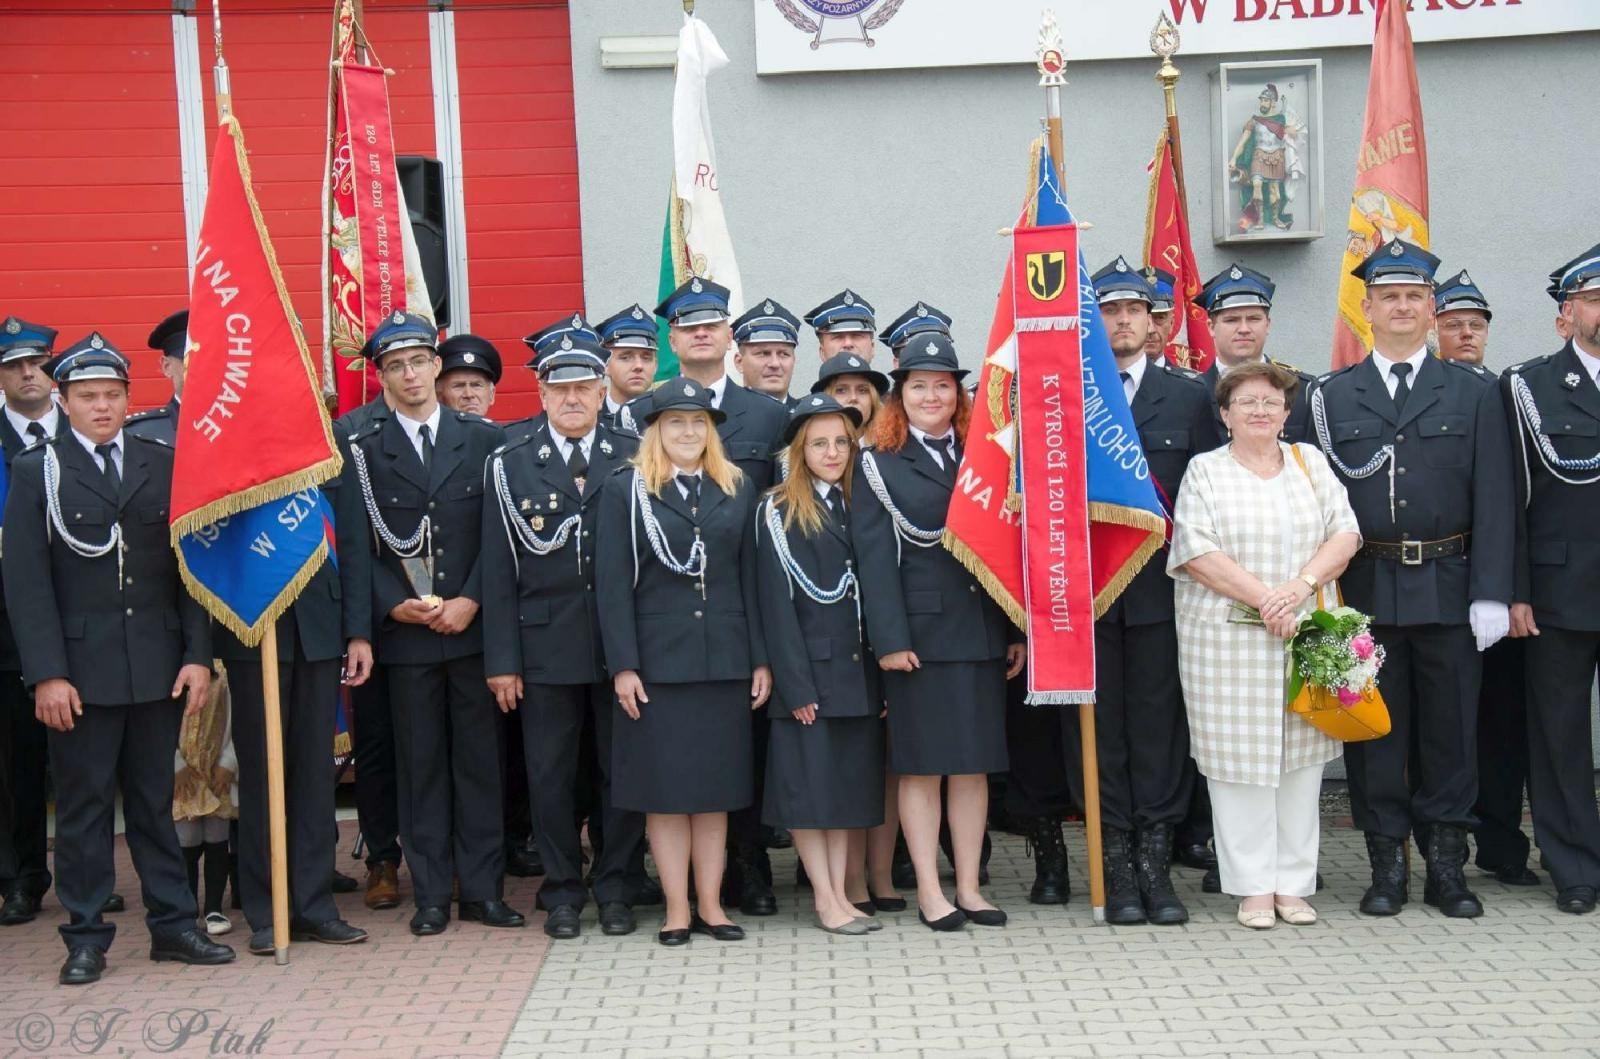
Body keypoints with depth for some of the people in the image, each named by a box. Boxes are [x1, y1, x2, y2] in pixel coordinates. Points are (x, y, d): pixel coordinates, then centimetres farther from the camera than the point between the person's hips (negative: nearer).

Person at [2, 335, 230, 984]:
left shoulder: (163, 465, 8)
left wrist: (198, 655, 0)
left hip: (158, 665, 2)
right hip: (80, 670, -2)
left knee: (155, 801, 10)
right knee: (83, 807, 5)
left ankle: (173, 924, 17)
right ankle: (86, 937, 14)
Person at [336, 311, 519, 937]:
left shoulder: (483, 440, 7)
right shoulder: (363, 452, 6)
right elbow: (355, 549, 2)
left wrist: (471, 600, -9)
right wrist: (394, 606, -11)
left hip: (474, 625, 0)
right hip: (404, 632, 0)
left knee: (480, 760, 4)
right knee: (420, 764, 5)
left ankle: (481, 889, 11)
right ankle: (431, 895, 12)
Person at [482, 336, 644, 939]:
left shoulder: (634, 460, 5)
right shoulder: (510, 466, 5)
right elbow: (499, 572, 2)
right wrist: (501, 660, -3)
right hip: (545, 645, 0)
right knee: (550, 775, 6)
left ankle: (616, 889, 19)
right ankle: (562, 891, 19)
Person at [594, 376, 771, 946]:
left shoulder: (738, 488, 11)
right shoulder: (626, 489, 2)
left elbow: (751, 576, 9)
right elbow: (612, 582, -3)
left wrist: (761, 660, 3)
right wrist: (622, 665, -10)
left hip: (724, 658, 3)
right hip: (657, 658, -3)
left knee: (718, 788, 7)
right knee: (664, 788, 1)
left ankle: (711, 904, 15)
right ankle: (677, 909, 10)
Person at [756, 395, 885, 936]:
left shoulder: (859, 506, 13)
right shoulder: (778, 511, -2)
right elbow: (776, 602, -8)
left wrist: (881, 668, 3)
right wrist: (796, 685, -14)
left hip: (858, 670, 5)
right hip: (808, 670, -5)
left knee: (852, 783, 6)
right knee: (809, 784, -2)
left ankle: (841, 892, 12)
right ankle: (826, 899, 5)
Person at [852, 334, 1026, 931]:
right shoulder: (880, 466, 2)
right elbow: (875, 559, -6)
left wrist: (1017, 630, 4)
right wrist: (889, 640, -14)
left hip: (982, 631, 4)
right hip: (920, 633, -4)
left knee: (975, 764, 7)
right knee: (921, 765, 1)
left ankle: (968, 887, 15)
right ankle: (929, 892, 9)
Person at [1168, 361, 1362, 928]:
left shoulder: (1310, 462, 13)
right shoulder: (1205, 471, 4)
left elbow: (1344, 534, 5)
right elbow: (1196, 552, -8)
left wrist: (1303, 584, -12)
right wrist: (1262, 597, -16)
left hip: (1307, 637, 3)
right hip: (1226, 640, -3)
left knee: (1301, 756, 5)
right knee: (1239, 756, -2)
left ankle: (1293, 882, 14)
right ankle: (1253, 887, 7)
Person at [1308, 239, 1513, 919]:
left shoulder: (1473, 392, 6)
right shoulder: (1331, 396, 6)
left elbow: (1493, 501, 1)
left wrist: (1491, 594, -7)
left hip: (1448, 589, 0)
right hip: (1365, 591, 0)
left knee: (1451, 729, 6)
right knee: (1374, 731, 5)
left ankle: (1447, 867, 17)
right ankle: (1386, 867, 15)